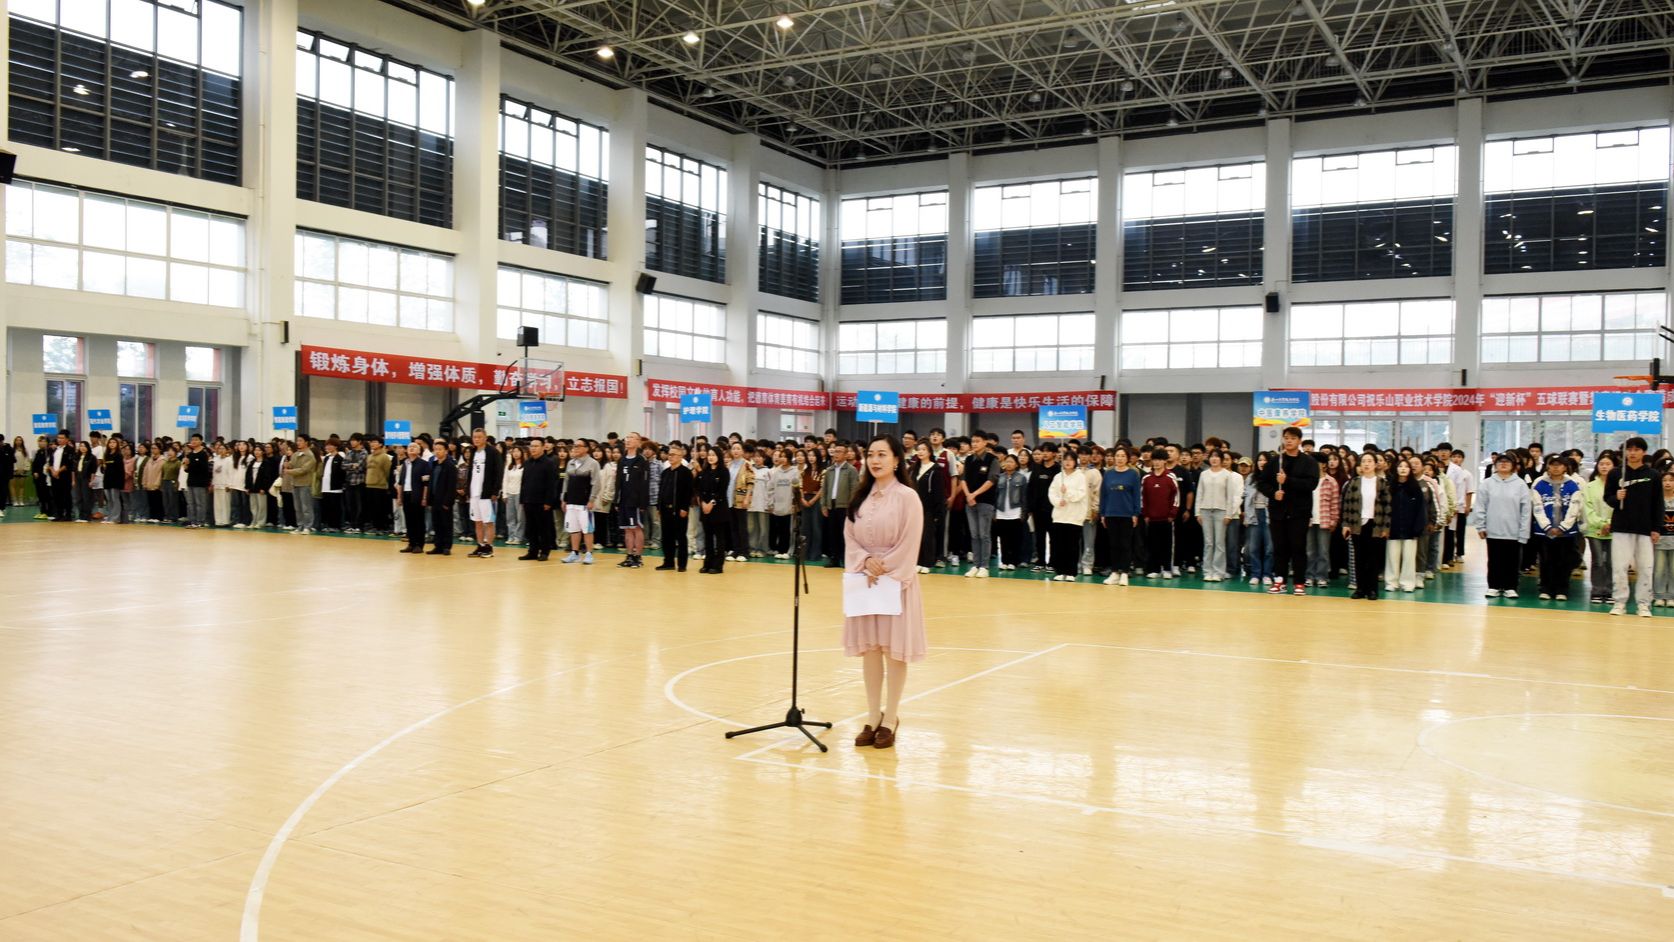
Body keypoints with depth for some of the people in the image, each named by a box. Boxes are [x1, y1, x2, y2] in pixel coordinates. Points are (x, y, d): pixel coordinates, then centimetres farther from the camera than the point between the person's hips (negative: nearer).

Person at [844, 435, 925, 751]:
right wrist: (866, 561, -11)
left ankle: (890, 719, 12)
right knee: (868, 649, 7)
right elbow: (849, 538, 6)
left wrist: (883, 571, -12)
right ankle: (873, 718, 16)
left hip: (896, 581, -5)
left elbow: (909, 545, -11)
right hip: (865, 581, 5)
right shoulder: (860, 496, 7)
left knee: (894, 651, 1)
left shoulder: (907, 497, -8)